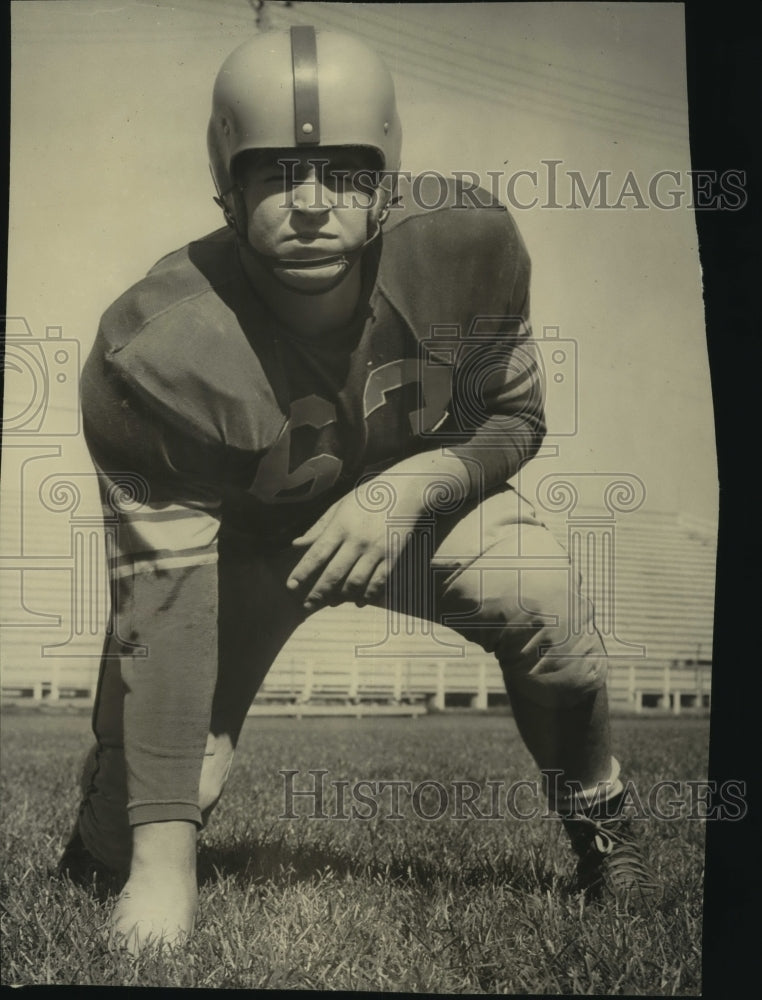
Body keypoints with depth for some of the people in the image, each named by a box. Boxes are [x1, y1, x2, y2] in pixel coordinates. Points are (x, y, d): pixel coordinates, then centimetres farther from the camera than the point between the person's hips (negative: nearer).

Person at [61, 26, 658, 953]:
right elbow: (164, 598, -32)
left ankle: (595, 816, 6)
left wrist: (409, 488, -30)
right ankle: (106, 839, 30)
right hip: (238, 537, -2)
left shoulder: (467, 246, -25)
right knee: (136, 831, -11)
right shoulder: (159, 349, -33)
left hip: (426, 491, 2)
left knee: (548, 609, -26)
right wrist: (164, 855, -34)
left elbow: (515, 416, -7)